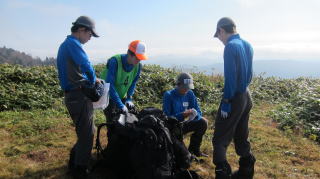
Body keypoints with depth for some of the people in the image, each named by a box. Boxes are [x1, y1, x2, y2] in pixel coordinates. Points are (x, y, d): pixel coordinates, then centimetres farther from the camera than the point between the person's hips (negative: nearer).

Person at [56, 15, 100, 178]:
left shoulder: (64, 45, 20)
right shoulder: (73, 43, -12)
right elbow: (86, 65, -25)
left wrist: (91, 79, 16)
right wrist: (93, 80, -6)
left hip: (72, 95, 10)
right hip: (79, 96, -10)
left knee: (87, 131, 20)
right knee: (86, 134, 1)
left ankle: (74, 162, 32)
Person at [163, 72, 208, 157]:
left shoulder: (190, 94, -1)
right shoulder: (168, 95, -16)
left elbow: (198, 112, -1)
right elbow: (166, 117, -20)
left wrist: (194, 114, -25)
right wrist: (182, 115, -33)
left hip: (183, 124, 6)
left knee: (203, 122, -9)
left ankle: (194, 149, 8)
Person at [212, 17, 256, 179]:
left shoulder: (231, 46, -17)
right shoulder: (247, 45, 10)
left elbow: (230, 77, -20)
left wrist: (225, 103, -16)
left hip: (234, 98, -9)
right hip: (246, 96, 9)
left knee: (220, 139, 0)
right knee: (241, 136, 19)